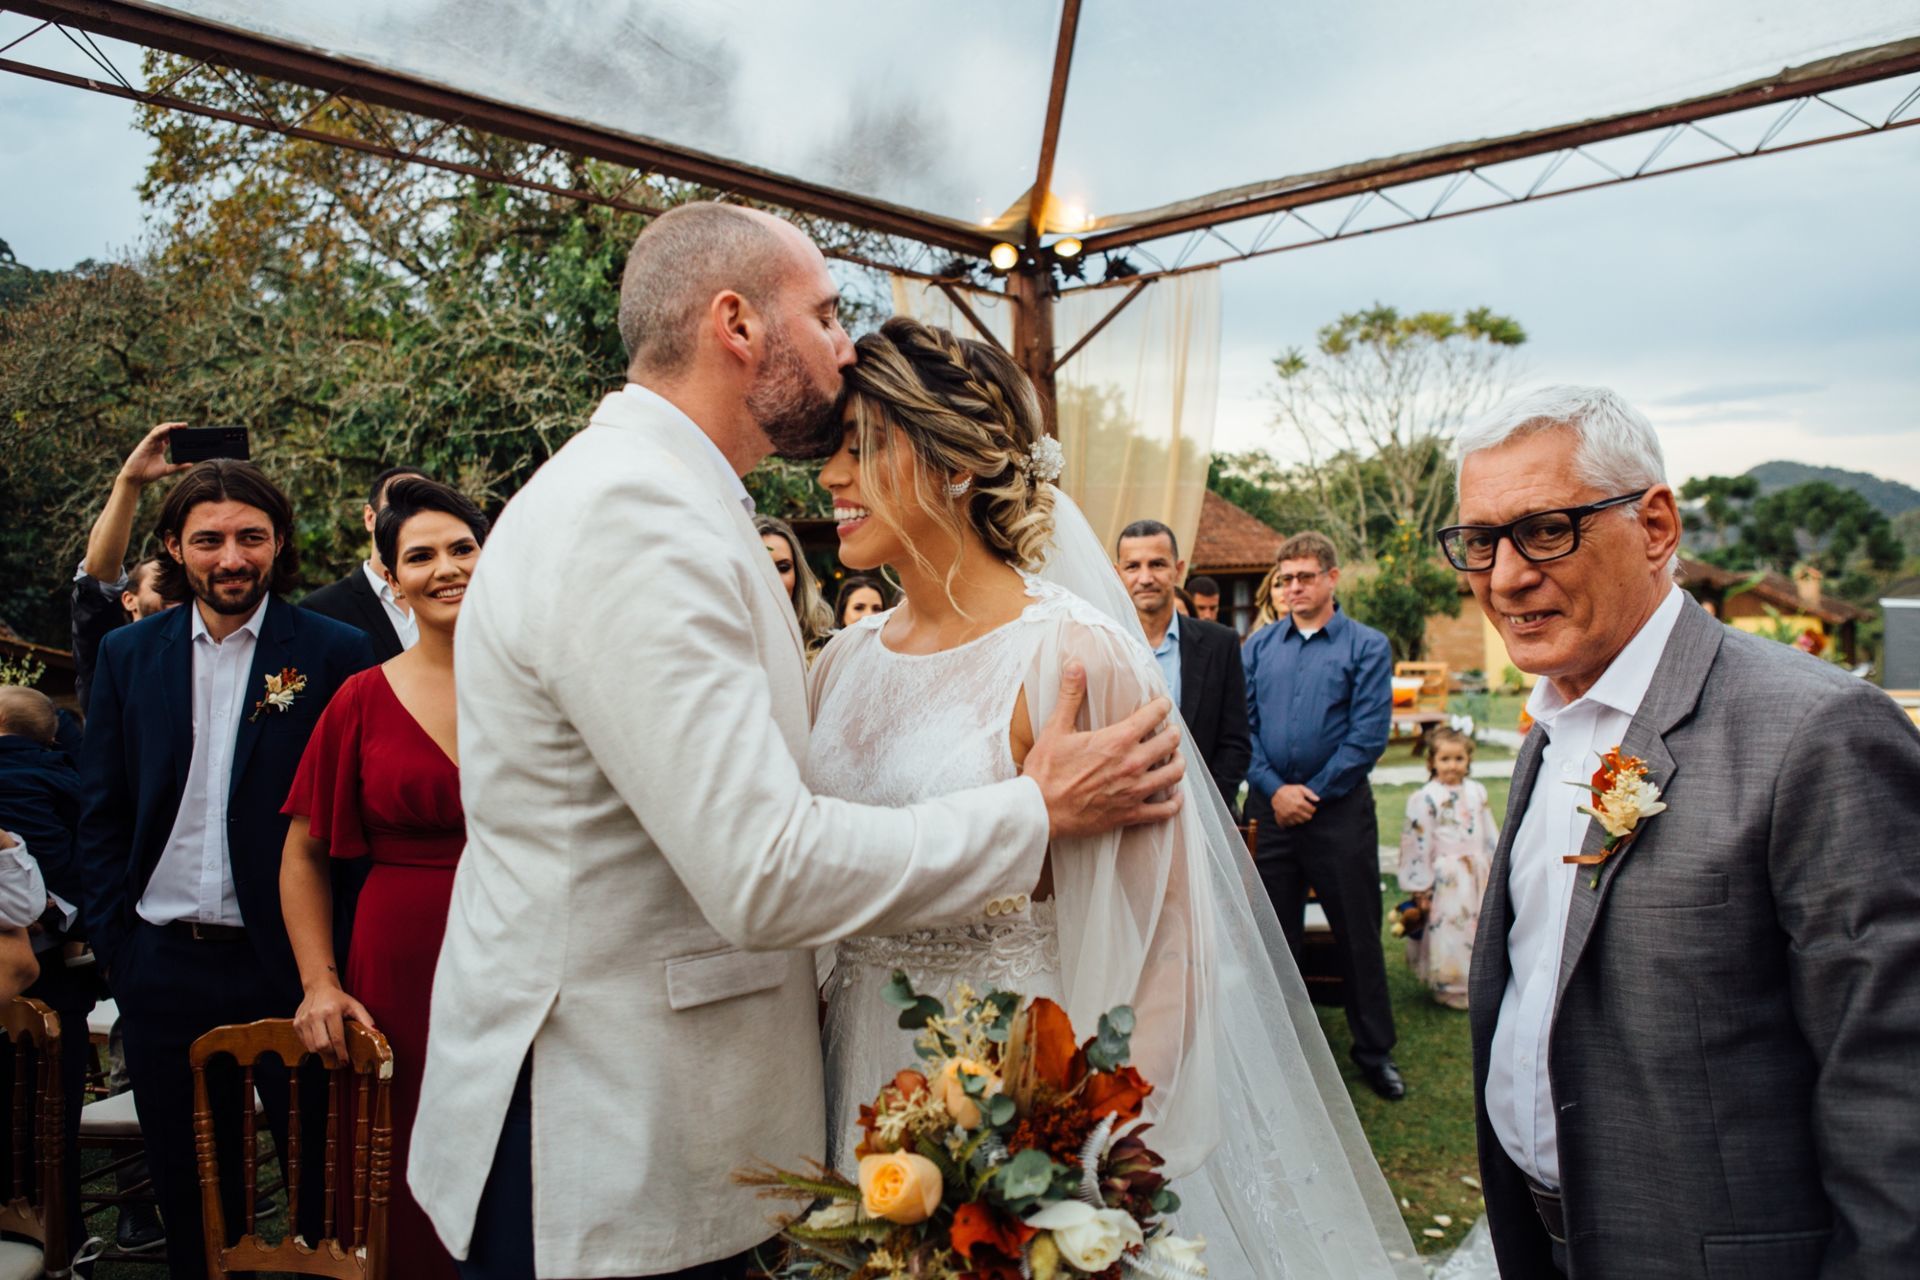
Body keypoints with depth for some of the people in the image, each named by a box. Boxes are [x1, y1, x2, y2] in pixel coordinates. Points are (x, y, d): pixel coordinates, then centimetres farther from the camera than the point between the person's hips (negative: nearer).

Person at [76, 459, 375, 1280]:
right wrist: (113, 944, 4)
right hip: (163, 967, 4)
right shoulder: (129, 654, 6)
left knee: (326, 1182, 7)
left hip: (288, 964, -3)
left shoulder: (334, 652, -5)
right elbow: (102, 814, 10)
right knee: (189, 1196, 17)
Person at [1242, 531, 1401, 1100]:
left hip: (1340, 808, -3)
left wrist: (1312, 792, -11)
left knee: (1357, 933, 6)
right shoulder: (1258, 647, 7)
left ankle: (1375, 1050, 21)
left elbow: (1368, 735, -9)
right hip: (1270, 808, 3)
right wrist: (1273, 788, -10)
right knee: (1275, 933, 11)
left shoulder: (1367, 646, -2)